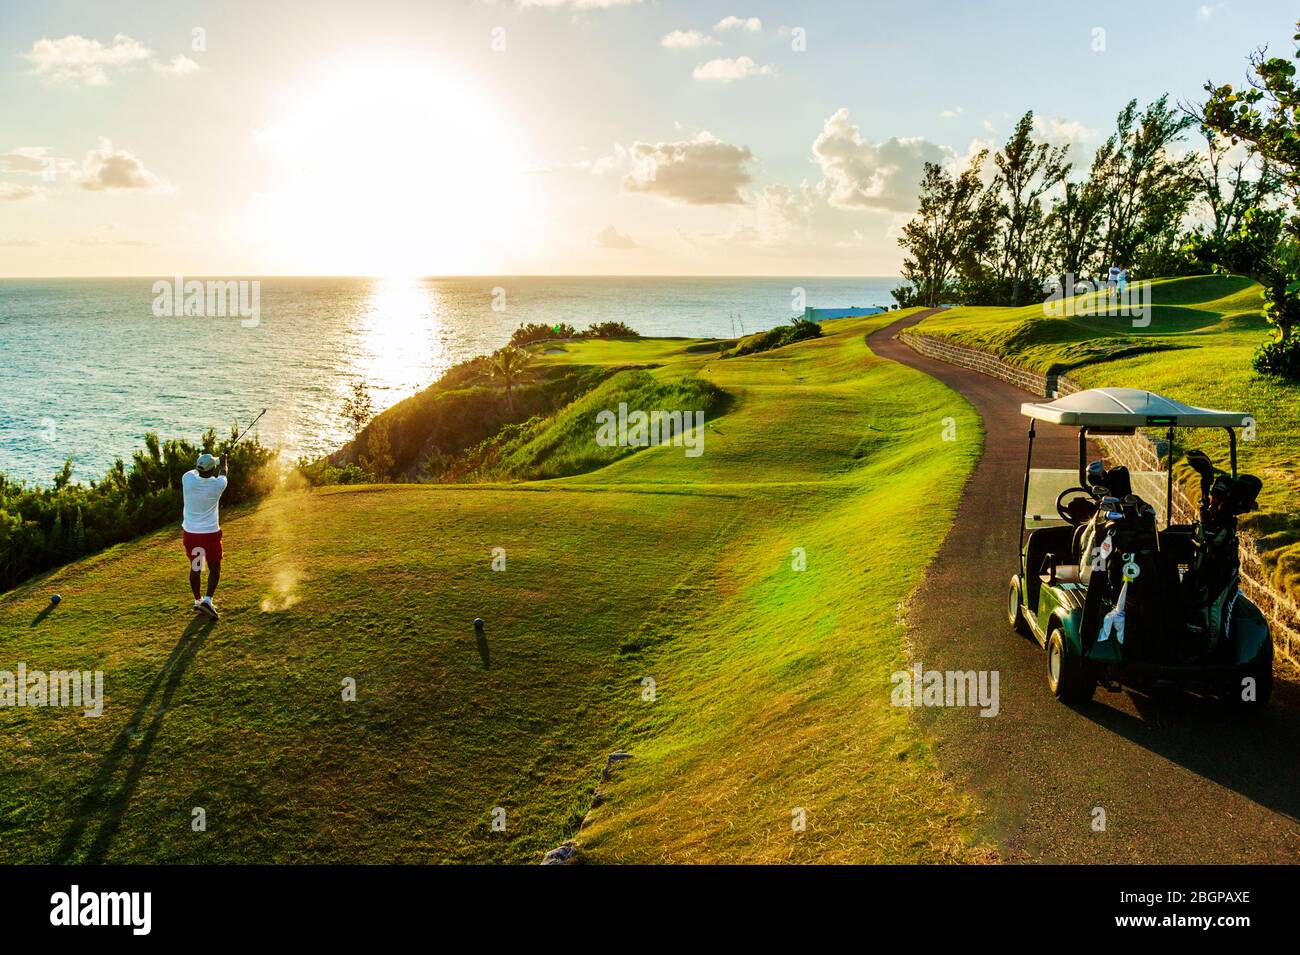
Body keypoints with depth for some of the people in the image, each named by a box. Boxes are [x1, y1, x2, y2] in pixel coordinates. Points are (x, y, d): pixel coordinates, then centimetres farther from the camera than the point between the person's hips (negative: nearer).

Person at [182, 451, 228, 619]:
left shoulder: (187, 479, -12)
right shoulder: (218, 485, -16)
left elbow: (194, 471, 14)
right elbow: (223, 473, 9)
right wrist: (223, 462, 30)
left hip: (189, 532, 3)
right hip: (210, 533, -3)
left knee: (195, 567, 18)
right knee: (214, 569, 10)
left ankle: (197, 602, 26)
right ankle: (207, 600, -5)